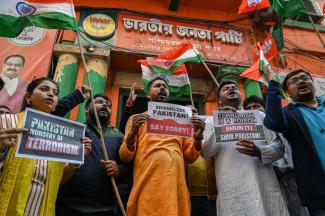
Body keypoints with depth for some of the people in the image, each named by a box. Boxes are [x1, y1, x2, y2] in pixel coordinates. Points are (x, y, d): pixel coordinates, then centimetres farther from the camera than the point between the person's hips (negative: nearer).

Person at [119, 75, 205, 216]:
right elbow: (125, 157, 3)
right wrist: (133, 132, -16)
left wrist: (198, 138, -6)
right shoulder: (137, 119, 10)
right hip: (146, 189, -2)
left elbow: (190, 157, 14)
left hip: (175, 188, 2)